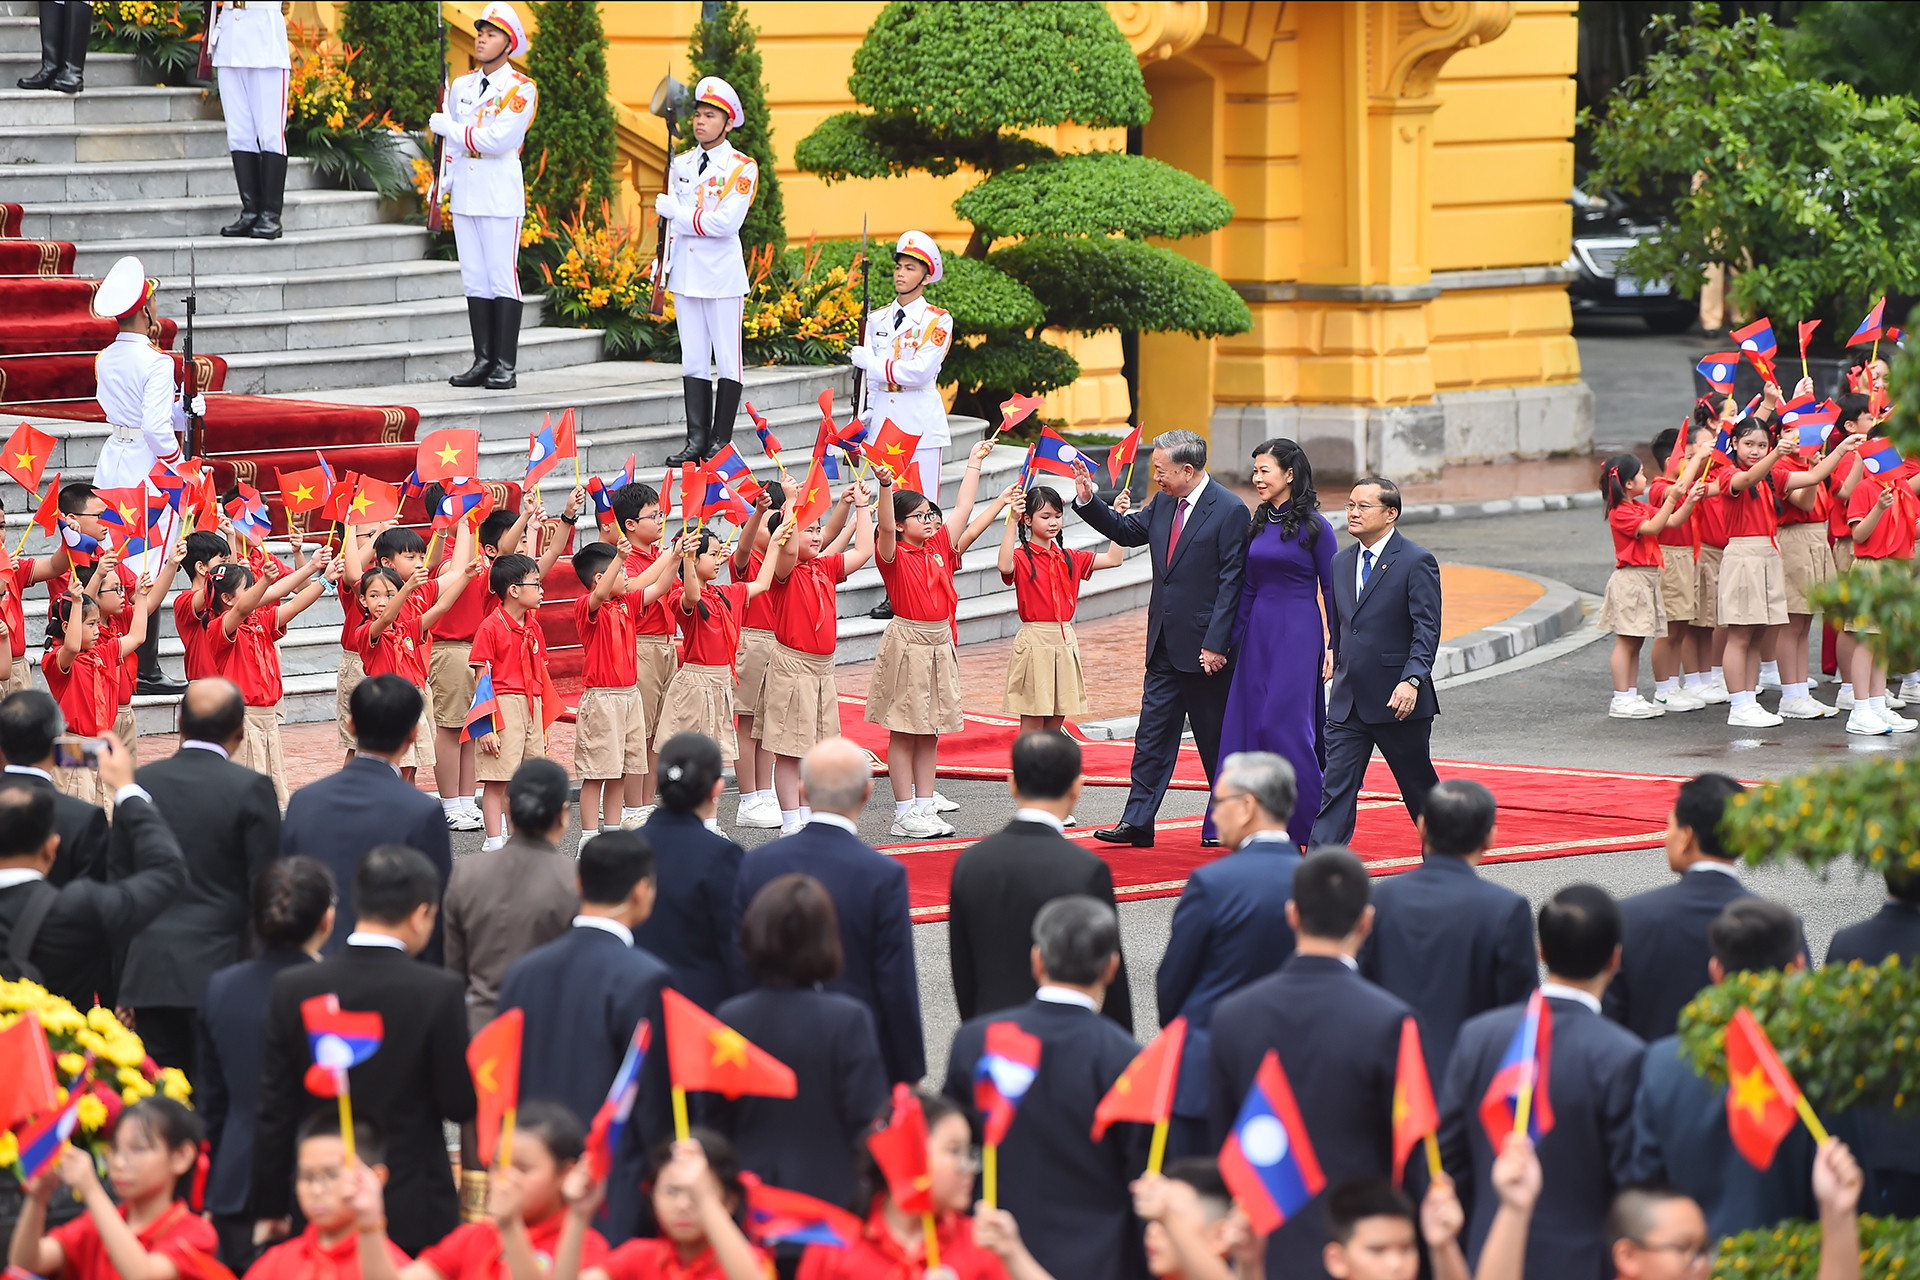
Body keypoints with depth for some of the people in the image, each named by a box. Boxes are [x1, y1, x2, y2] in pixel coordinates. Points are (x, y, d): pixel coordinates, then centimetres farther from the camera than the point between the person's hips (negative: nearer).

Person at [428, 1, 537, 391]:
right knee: (474, 279, 6)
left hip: (501, 194, -6)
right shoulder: (462, 86, 14)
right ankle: (483, 361, 10)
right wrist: (443, 179, 9)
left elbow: (497, 139, -17)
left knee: (503, 277, -6)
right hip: (465, 194, 6)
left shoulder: (521, 90, -6)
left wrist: (447, 127, -10)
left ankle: (505, 366, -4)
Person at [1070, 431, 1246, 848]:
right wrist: (1088, 501, 8)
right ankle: (1137, 822, 5)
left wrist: (1215, 644, -18)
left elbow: (1232, 583, -16)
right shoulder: (1164, 505, 8)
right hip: (1164, 645, 7)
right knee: (1153, 734, 4)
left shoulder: (1229, 511, -14)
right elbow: (1127, 531, 23)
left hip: (1204, 647, -7)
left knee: (1215, 738, 5)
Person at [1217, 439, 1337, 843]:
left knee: (1283, 724, -10)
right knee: (1250, 723, 3)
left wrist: (1333, 644, -9)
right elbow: (1248, 587, 13)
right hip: (1258, 631, 7)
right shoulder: (1259, 523, 10)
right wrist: (1231, 639, 10)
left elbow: (1330, 588, -6)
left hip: (1298, 632, -7)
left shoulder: (1313, 525, -7)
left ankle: (1311, 823, 0)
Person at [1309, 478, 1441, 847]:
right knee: (1337, 785, -4)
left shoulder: (1416, 562, -8)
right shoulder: (1341, 563, 12)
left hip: (1397, 701, -5)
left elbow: (1427, 629, -14)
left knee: (1418, 785, 9)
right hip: (1347, 702, 5)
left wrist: (1411, 680, -26)